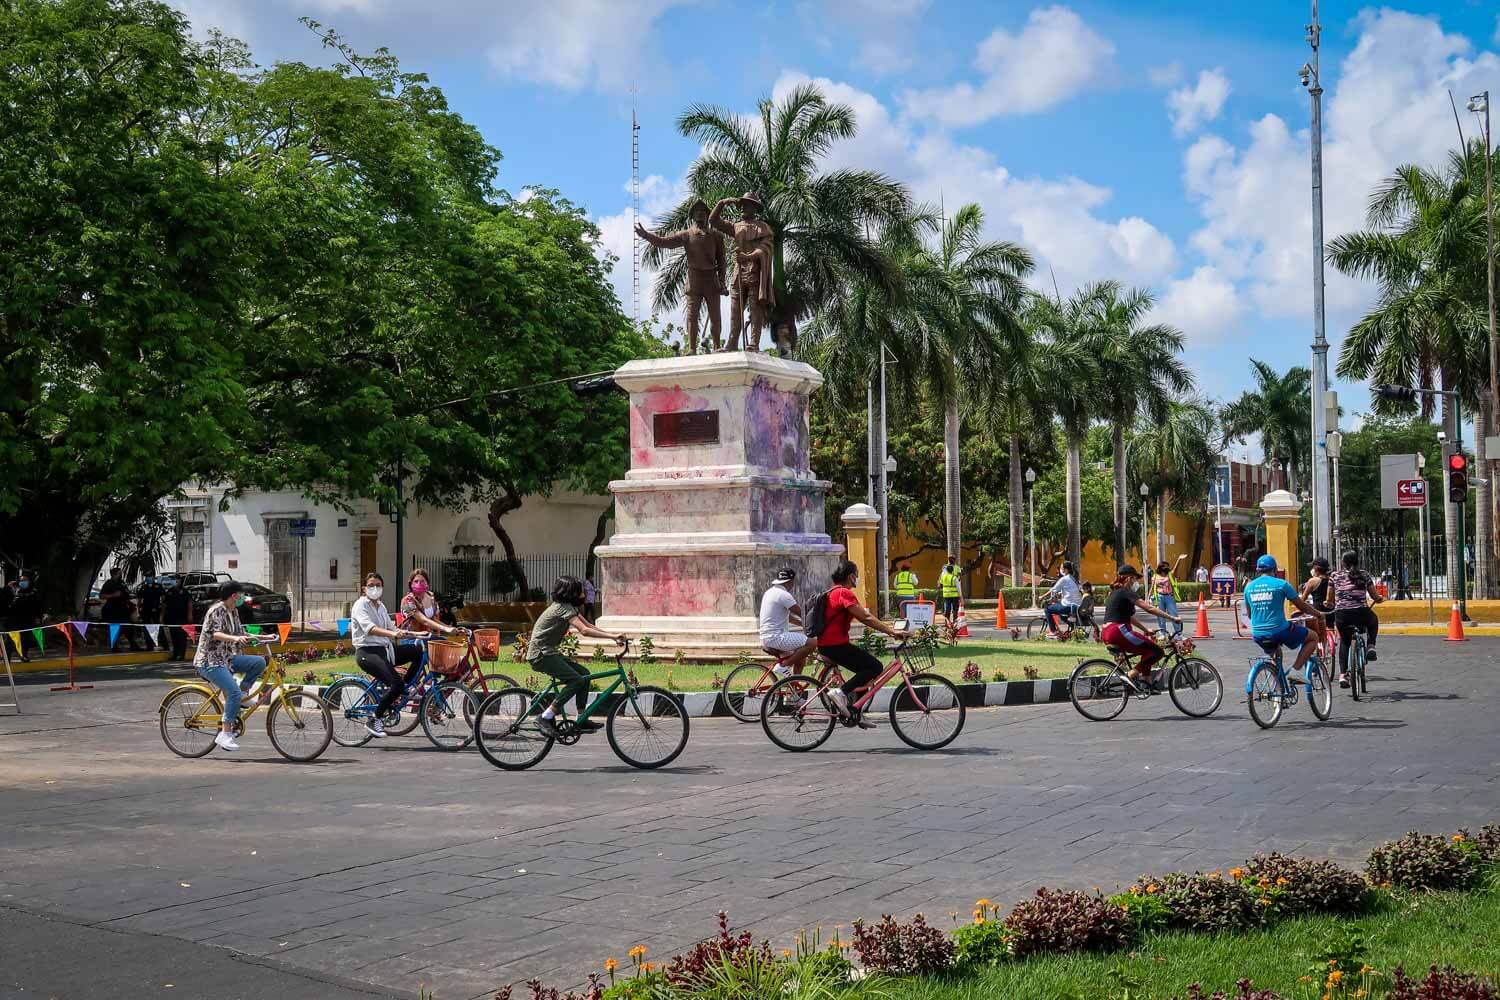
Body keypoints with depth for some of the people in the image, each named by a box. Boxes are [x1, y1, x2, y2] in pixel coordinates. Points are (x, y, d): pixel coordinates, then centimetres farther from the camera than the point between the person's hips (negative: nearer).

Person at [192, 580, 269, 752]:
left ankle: (243, 693, 0)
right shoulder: (217, 610, -13)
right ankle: (224, 734, -20)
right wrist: (234, 638, -43)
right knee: (234, 692, -24)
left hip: (227, 658, 9)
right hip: (210, 661, -9)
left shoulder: (233, 612, 14)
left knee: (259, 662, -8)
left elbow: (241, 634, 22)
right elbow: (214, 634, -27)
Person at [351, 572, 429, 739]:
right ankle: (375, 720, -10)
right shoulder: (361, 605, -8)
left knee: (420, 651, -7)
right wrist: (392, 634, -41)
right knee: (396, 683, -25)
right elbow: (369, 628, -25)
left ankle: (402, 690, 5)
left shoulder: (381, 607, 18)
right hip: (367, 652, -8)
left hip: (384, 649, 8)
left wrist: (415, 633, 3)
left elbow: (392, 629, 18)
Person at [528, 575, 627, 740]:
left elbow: (589, 626, 10)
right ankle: (546, 718, -19)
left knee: (584, 674, 8)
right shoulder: (564, 608, -18)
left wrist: (613, 636, -2)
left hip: (549, 653, 10)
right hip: (541, 655, -10)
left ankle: (581, 720, 9)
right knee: (577, 680, -20)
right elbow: (584, 630, -29)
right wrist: (612, 636, -29)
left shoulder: (570, 607, 13)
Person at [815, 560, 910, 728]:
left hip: (826, 644, 11)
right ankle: (841, 692, -15)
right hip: (836, 645, -11)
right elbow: (866, 618, -21)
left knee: (865, 671, 18)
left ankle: (856, 715, 18)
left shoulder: (834, 592, 19)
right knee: (875, 667, -9)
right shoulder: (844, 593, -15)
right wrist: (892, 631, -19)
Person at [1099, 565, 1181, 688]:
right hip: (1118, 632, -10)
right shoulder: (1125, 592, -6)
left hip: (1107, 634, 10)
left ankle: (1146, 680, 18)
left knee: (1148, 648, 25)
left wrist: (1146, 630, 32)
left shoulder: (1116, 593, 22)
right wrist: (1172, 618, -10)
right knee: (1158, 652, -8)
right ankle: (1132, 675, -11)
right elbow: (1150, 609, -13)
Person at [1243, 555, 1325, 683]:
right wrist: (1318, 614, 23)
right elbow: (1302, 606, 4)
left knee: (1274, 649, 37)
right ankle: (1295, 670, 2)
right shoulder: (1281, 584, -6)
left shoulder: (1249, 587, 7)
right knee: (1313, 637, 15)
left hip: (1258, 637, 5)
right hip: (1280, 631, -5)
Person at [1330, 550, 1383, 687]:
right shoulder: (1365, 575, 8)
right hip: (1361, 613, 0)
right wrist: (1380, 599, 36)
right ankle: (1370, 646, 15)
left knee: (1344, 642, 22)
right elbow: (1375, 597, 13)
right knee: (1373, 621, 36)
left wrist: (1333, 605, 34)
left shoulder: (1335, 576, 8)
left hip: (1341, 615, 1)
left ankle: (1342, 674, 10)